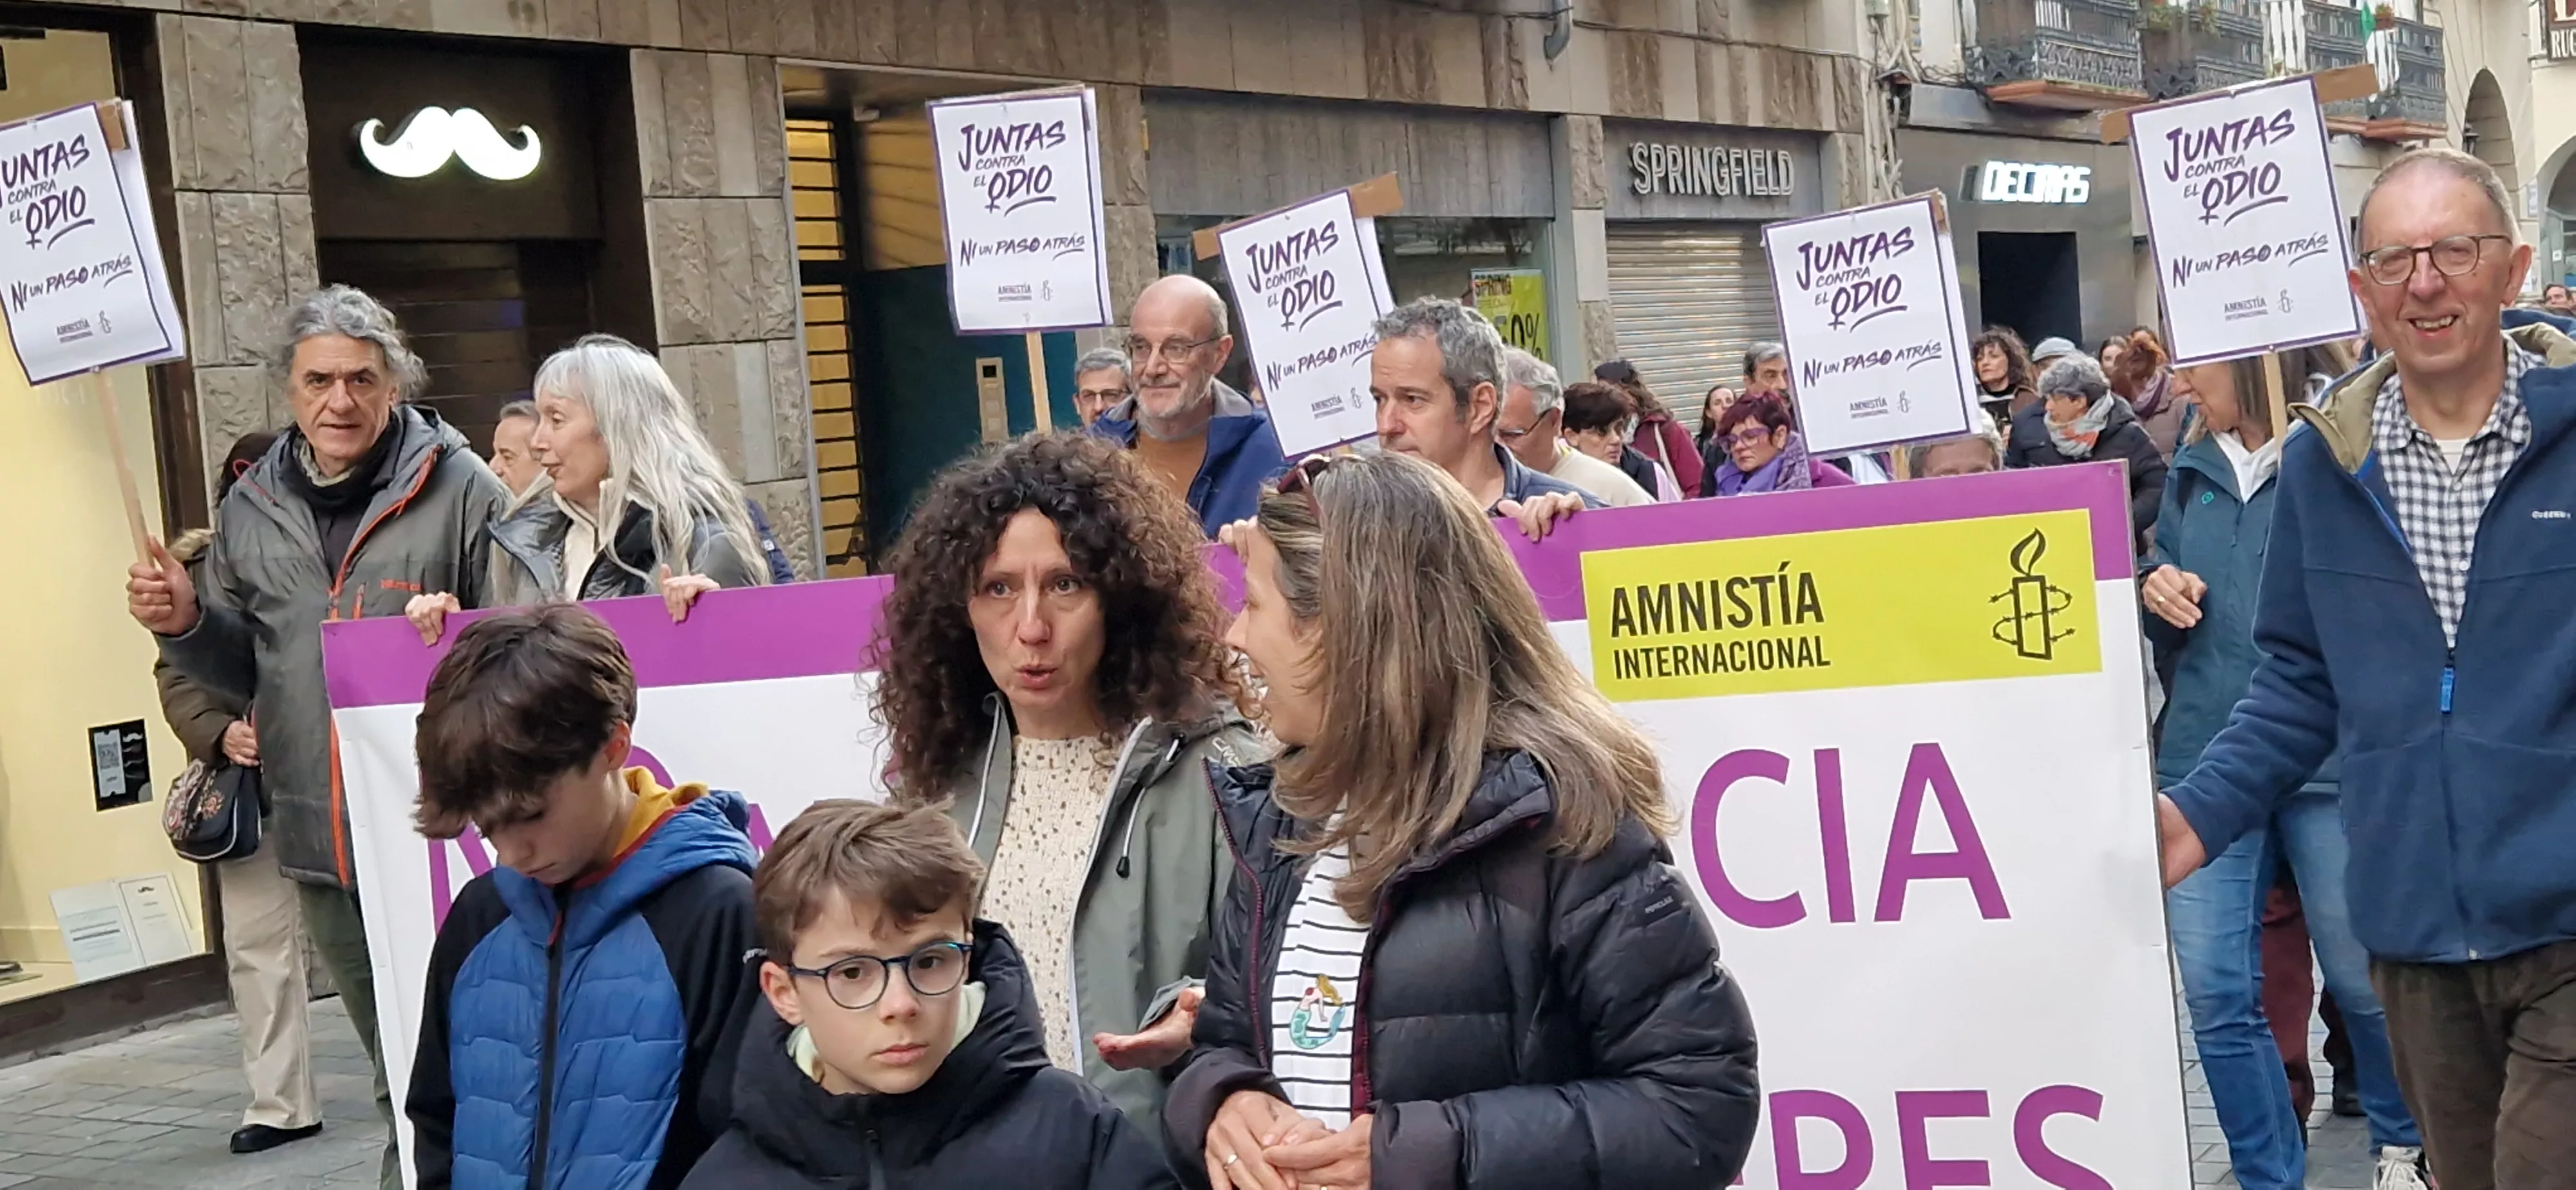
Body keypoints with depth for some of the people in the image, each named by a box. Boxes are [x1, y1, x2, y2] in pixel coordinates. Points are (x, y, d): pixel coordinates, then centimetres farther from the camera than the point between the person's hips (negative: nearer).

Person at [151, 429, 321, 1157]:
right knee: (256, 942, 4)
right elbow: (176, 673, 5)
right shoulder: (198, 565, 6)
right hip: (247, 779, 3)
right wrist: (218, 734, -13)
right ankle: (280, 1103, 13)